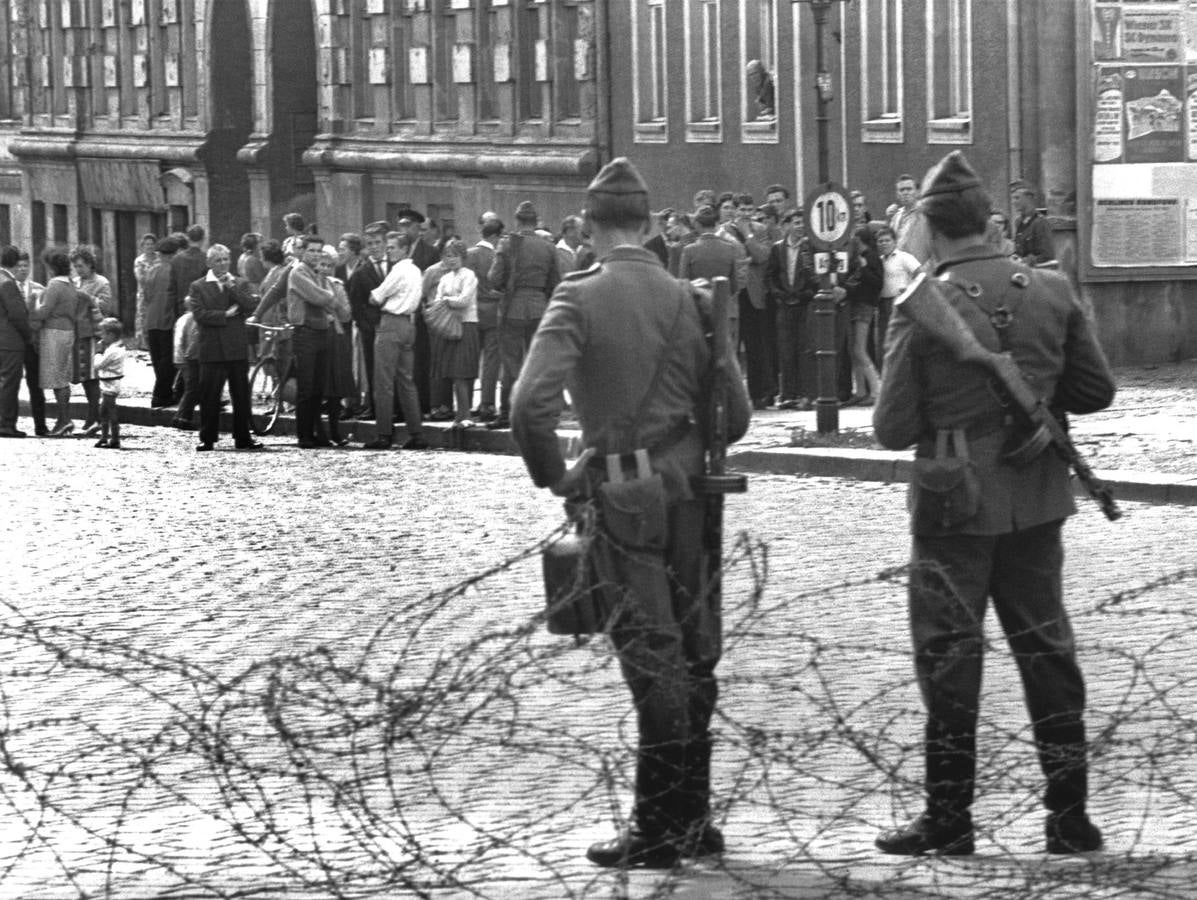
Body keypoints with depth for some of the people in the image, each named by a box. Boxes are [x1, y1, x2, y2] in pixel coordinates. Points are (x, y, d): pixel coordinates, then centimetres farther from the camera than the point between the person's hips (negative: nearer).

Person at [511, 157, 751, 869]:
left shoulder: (580, 299, -9)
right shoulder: (688, 298, 3)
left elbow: (532, 403, -21)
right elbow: (735, 413, 4)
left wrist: (556, 477, -7)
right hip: (690, 492, 4)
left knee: (653, 659, -1)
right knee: (696, 657, 12)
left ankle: (659, 832, 2)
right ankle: (694, 821, 21)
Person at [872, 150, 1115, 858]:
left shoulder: (923, 309, -16)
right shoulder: (1052, 292, -5)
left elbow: (894, 430, -12)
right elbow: (1096, 391, 3)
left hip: (956, 507, -4)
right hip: (1037, 499, 4)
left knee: (950, 661, 7)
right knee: (1047, 648, 13)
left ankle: (950, 823, 12)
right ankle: (1071, 817, 16)